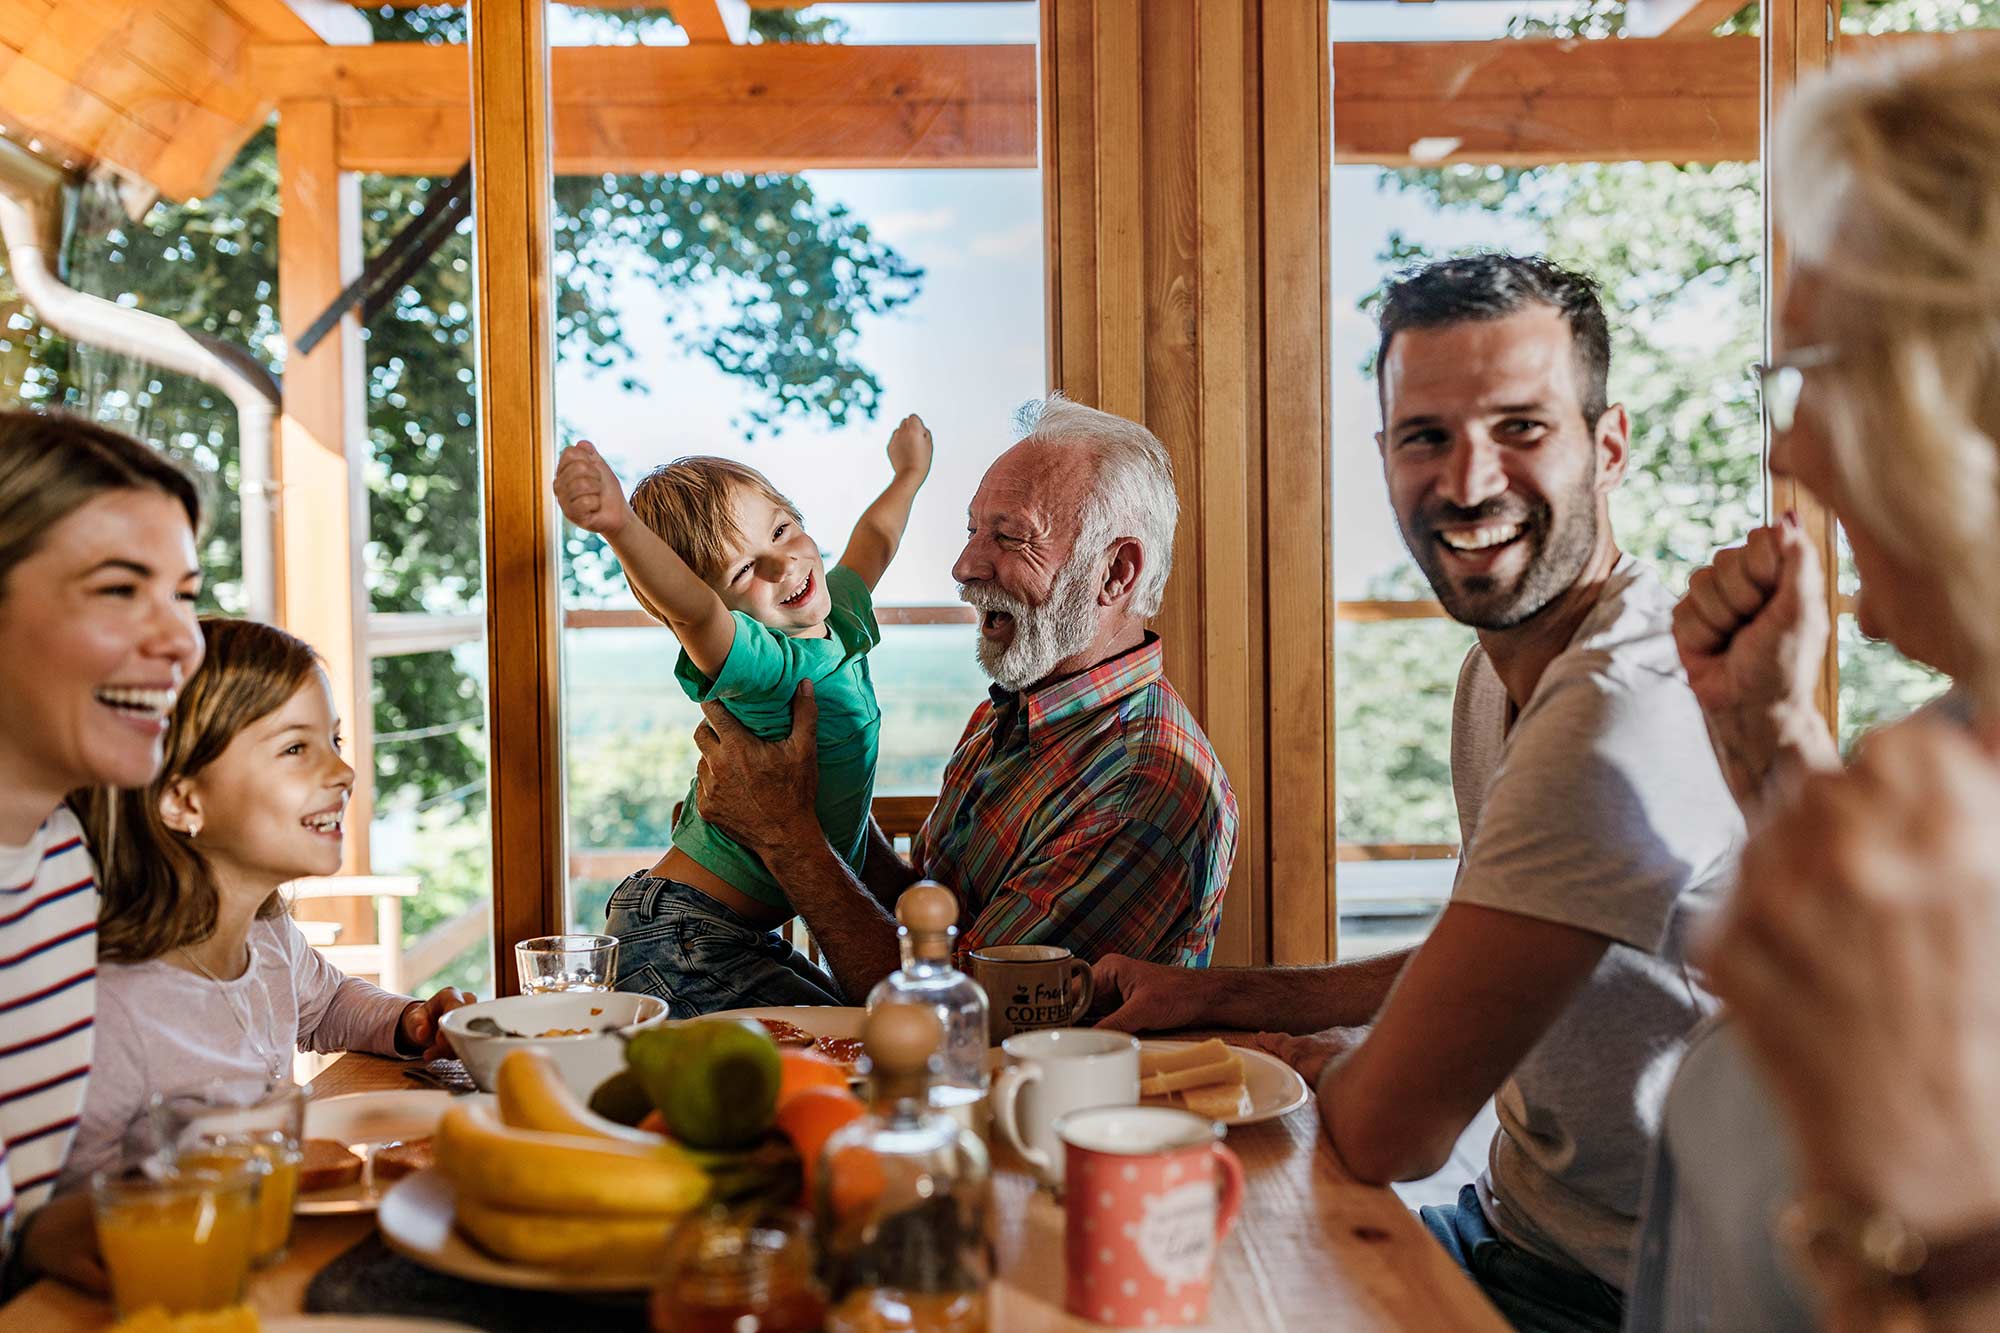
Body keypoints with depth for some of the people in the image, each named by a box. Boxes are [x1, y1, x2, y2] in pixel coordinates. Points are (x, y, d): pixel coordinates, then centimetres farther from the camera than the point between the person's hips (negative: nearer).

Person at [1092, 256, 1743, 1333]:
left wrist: (1312, 1057, -5)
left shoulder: (1624, 715, -30)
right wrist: (1214, 996, 8)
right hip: (1517, 1226, 8)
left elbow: (1389, 1131, -27)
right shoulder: (1499, 675, 4)